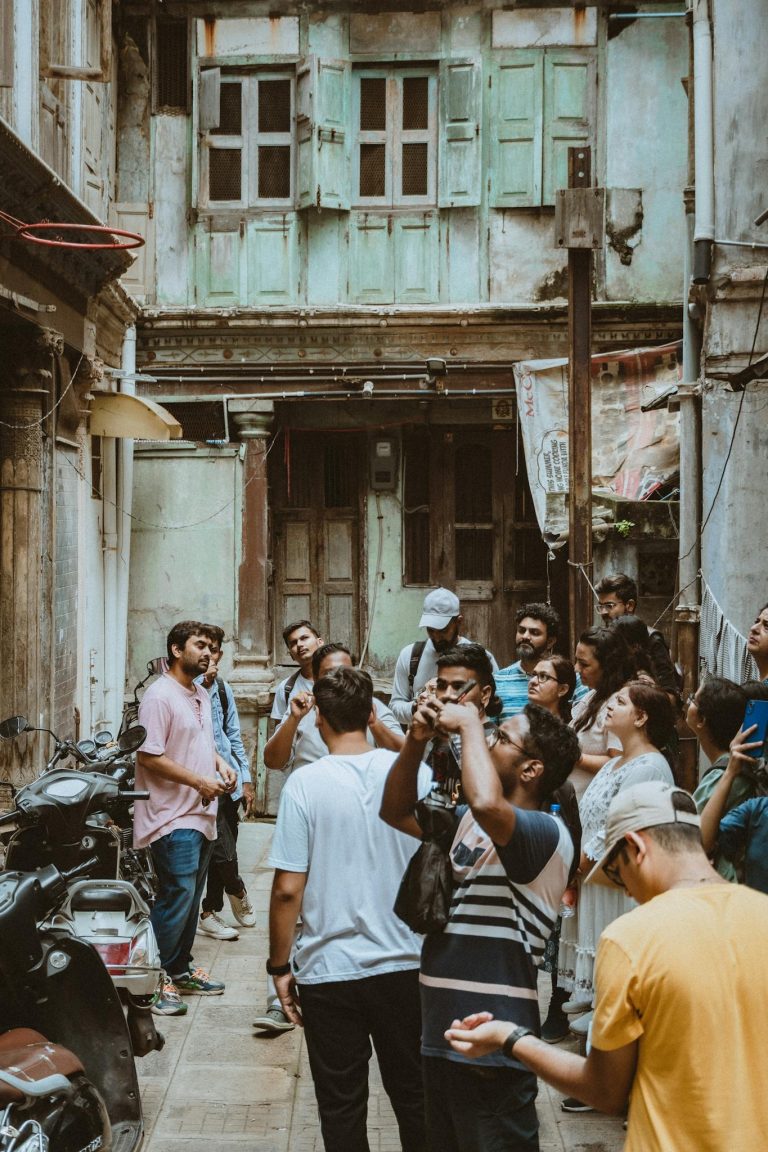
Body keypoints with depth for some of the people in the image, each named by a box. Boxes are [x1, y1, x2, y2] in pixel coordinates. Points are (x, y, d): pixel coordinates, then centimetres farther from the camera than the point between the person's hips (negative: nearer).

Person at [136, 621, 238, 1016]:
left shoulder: (202, 695, 15)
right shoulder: (160, 696, -15)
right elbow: (149, 757, -20)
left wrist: (220, 764, 9)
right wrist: (200, 781, -19)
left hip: (202, 816, 9)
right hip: (173, 817, -9)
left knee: (191, 898, 15)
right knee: (177, 898, -11)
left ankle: (180, 970, 26)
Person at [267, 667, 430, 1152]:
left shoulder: (305, 784, -12)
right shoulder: (416, 774, -5)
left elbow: (288, 889, -12)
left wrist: (280, 966, 0)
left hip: (328, 970, -2)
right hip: (405, 962, 2)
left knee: (342, 1107, 11)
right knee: (413, 1095, 17)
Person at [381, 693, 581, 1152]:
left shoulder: (548, 834, -18)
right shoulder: (471, 821, 11)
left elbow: (486, 802, -39)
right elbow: (397, 812, 17)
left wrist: (470, 723, -22)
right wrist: (417, 741, 0)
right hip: (443, 1032, 9)